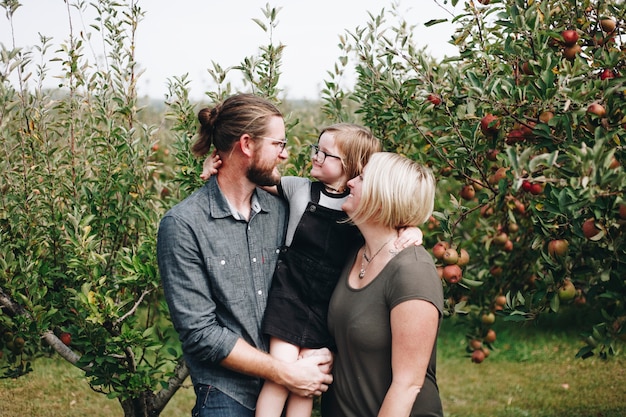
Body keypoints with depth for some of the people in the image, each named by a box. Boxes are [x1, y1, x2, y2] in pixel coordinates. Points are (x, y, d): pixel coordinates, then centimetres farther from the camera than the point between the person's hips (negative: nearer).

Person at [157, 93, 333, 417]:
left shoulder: (279, 211, 2)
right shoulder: (183, 225, -14)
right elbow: (199, 332, -17)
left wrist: (320, 354, -13)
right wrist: (286, 373, -17)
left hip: (288, 389, 5)